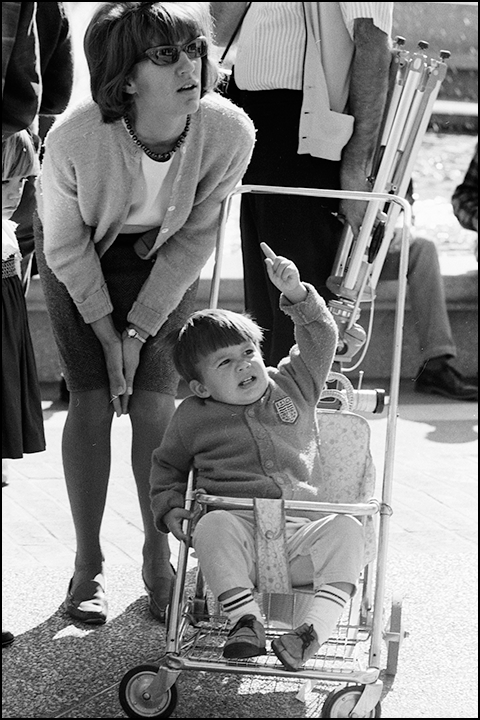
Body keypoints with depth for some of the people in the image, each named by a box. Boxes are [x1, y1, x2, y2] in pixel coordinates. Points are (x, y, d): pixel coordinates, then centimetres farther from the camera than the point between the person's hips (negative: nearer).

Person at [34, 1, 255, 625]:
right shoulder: (76, 139, -36)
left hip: (164, 260, 1)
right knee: (92, 401, -8)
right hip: (81, 258, -1)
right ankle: (89, 564, 7)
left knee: (155, 405, -6)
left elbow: (195, 238, -15)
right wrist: (107, 334, -13)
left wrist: (140, 331, -15)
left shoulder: (228, 132, -31)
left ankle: (159, 562, 10)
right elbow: (65, 245, -17)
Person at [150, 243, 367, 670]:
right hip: (240, 527, -2)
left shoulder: (293, 387, 18)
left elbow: (321, 338, 12)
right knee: (214, 525, -35)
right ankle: (245, 620, -43)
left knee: (346, 529, -27)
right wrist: (170, 509, 8)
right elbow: (166, 466, 26)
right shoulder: (193, 417, 14)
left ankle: (317, 625, -39)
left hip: (301, 535, 2)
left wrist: (295, 294, -3)